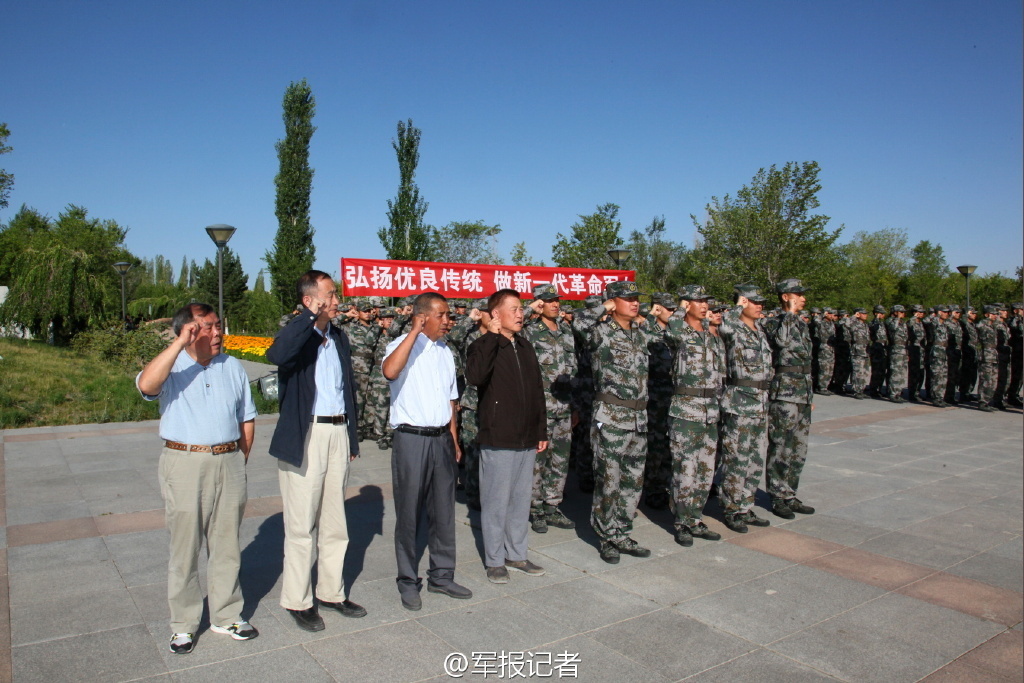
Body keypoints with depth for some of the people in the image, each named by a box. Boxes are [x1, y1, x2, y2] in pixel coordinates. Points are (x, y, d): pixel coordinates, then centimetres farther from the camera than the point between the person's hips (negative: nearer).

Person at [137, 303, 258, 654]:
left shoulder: (232, 367, 9)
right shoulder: (172, 368, -2)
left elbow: (247, 418, 13)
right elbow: (146, 384, -26)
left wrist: (239, 461, 7)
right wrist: (180, 343, -25)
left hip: (229, 463, 3)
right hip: (185, 465, -3)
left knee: (227, 545, 12)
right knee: (185, 547, 6)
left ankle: (226, 615, 26)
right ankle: (183, 625, 20)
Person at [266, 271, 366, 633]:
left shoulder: (339, 338, 12)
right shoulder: (297, 335, -7)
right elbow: (277, 355, -33)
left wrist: (352, 437, 14)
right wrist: (310, 317, -27)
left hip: (338, 434, 6)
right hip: (306, 436, -6)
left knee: (335, 523, 15)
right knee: (302, 525, 2)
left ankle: (331, 591, 29)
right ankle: (297, 601, 17)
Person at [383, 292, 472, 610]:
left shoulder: (445, 351, 14)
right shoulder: (403, 345, -7)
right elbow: (390, 371, -31)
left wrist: (454, 439, 15)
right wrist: (414, 332, -24)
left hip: (441, 438, 6)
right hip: (411, 439, -6)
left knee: (444, 510, 12)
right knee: (409, 513, 4)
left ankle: (441, 575, 26)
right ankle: (408, 581, 17)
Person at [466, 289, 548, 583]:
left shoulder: (525, 347, 12)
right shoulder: (484, 347, -7)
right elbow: (474, 376, -30)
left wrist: (541, 431, 14)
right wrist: (492, 336, -24)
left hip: (527, 440, 6)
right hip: (497, 440, -6)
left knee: (522, 499, 14)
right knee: (496, 502, 3)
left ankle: (516, 554, 29)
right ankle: (494, 561, 17)